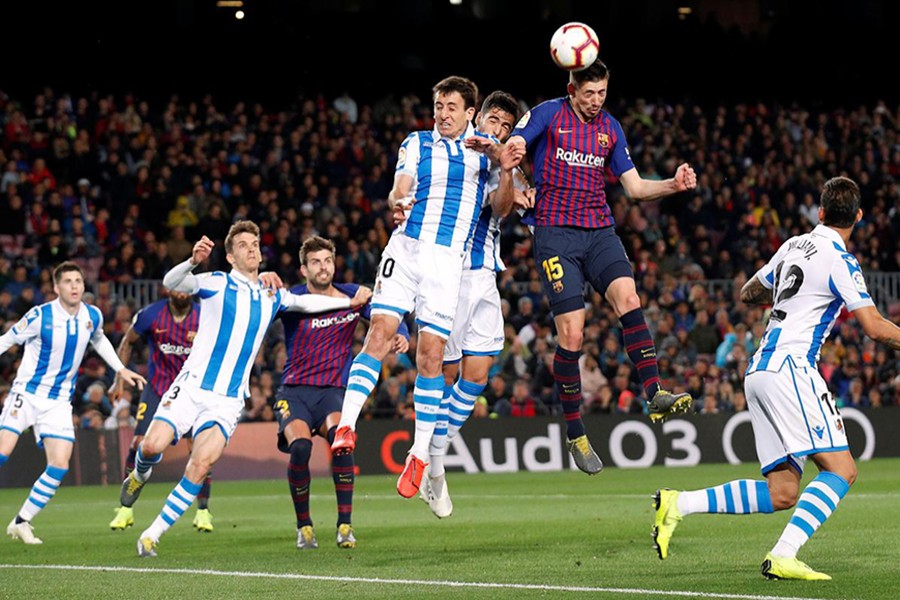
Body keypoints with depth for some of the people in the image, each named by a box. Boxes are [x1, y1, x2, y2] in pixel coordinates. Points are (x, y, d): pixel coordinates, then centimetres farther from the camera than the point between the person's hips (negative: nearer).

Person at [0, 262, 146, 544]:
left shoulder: (93, 316, 0)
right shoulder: (40, 316, -14)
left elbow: (99, 340, 23)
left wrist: (121, 369, 19)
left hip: (59, 401, 4)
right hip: (26, 393, -4)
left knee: (60, 466, -7)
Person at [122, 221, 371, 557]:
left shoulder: (271, 297, 15)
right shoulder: (216, 283, 0)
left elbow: (306, 302, 34)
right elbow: (171, 283, -16)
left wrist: (350, 302, 26)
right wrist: (193, 261, -36)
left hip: (228, 401, 2)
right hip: (191, 387, -2)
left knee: (202, 464, -19)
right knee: (153, 445, -17)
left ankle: (154, 534, -8)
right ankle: (140, 474, 23)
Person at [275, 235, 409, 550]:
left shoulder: (352, 296, 3)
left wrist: (401, 336, -13)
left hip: (333, 391, 1)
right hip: (294, 391, -1)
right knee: (300, 446, -29)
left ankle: (345, 525, -22)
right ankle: (304, 526, -6)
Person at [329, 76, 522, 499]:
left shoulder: (486, 148, 10)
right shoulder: (416, 144, 11)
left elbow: (500, 205, 3)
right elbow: (399, 190, -1)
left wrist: (506, 172, -16)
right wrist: (398, 203, -25)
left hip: (448, 260, 0)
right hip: (406, 246, 0)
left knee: (431, 354, -2)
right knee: (379, 333, -15)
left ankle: (420, 453, 5)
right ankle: (346, 425, -18)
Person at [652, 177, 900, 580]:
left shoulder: (794, 246, 16)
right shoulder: (839, 260, -7)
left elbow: (748, 294, 30)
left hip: (759, 371, 8)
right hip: (789, 368, -8)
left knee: (782, 492, 5)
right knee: (840, 469, -12)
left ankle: (677, 504, 1)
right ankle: (783, 557, -23)